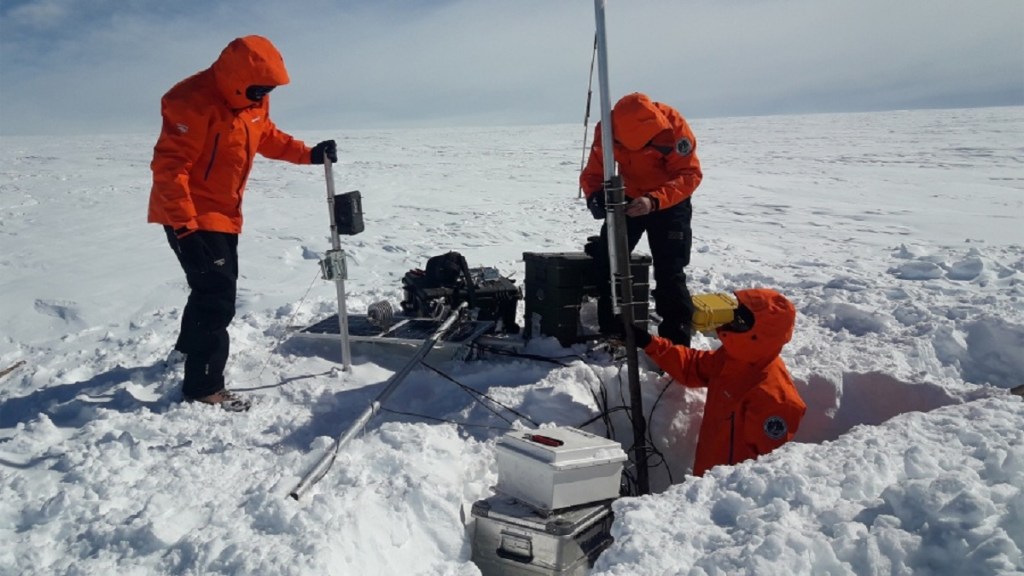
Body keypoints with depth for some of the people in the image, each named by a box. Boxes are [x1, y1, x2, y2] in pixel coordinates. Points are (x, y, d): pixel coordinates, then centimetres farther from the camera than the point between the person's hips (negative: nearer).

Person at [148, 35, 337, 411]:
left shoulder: (254, 101, 1)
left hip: (224, 214, 9)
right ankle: (203, 386, 1)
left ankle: (190, 344, 49)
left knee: (217, 287, 24)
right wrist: (185, 227, -33)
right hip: (191, 217, -9)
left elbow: (268, 137, 18)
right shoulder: (194, 103, -26)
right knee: (216, 295, -10)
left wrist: (309, 154, 2)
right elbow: (169, 167, -29)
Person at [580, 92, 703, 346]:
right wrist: (594, 195, -38)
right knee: (605, 258, -1)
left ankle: (676, 342, 3)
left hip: (669, 202, -3)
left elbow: (690, 175, -29)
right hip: (628, 199, 4)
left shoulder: (673, 125, -29)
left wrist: (654, 200, -44)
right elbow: (593, 172, -14)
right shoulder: (607, 129, -20)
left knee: (669, 272, -9)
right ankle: (612, 332, 15)